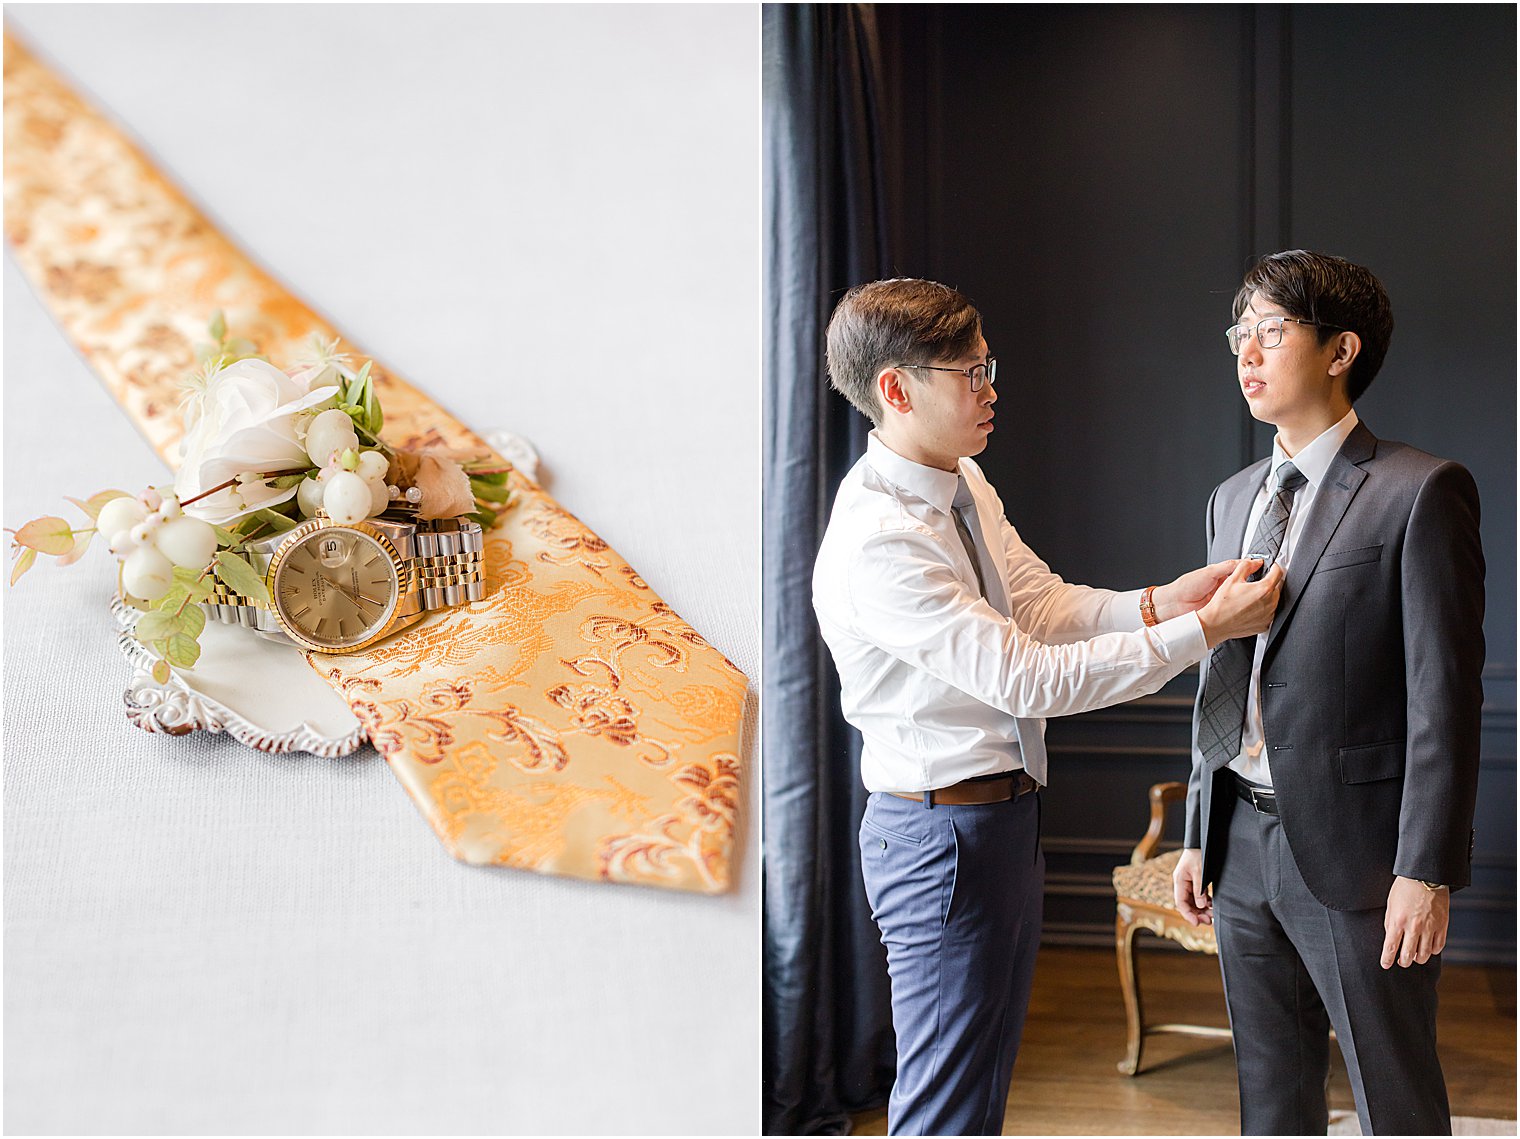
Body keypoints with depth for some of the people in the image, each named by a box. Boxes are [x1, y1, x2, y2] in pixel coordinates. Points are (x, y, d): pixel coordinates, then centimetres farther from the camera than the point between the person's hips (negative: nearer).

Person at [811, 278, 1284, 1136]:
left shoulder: (964, 483, 5)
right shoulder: (877, 541, -26)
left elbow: (1045, 604, 7)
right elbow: (1029, 679, -26)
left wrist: (1159, 603, -11)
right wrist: (1202, 631, -23)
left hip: (1007, 817, 10)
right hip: (943, 832, -10)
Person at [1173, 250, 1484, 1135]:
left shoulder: (1420, 491, -9)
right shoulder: (1233, 500, 13)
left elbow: (1446, 694, -13)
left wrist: (1427, 870, -17)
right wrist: (1201, 838, 15)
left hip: (1355, 854, -6)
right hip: (1244, 845, 7)